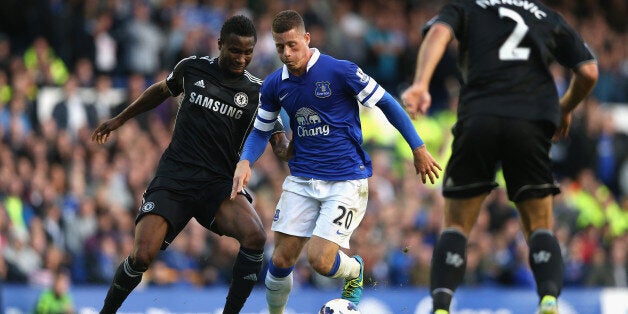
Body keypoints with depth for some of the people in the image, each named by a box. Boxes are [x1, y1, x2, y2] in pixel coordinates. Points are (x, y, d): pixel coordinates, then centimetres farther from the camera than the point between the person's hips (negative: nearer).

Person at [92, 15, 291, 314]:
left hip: (219, 184, 0)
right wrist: (119, 119, 32)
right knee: (142, 255, -18)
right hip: (173, 177, 0)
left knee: (255, 236, -30)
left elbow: (282, 146, -1)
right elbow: (162, 90, 25)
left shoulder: (257, 93, 2)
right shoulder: (192, 68, 5)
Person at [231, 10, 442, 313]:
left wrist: (418, 149, -3)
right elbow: (261, 131, 15)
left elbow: (387, 104, -5)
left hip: (346, 182, -4)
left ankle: (354, 271, 21)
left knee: (320, 260, -15)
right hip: (301, 181, 5)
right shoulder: (274, 85, 2)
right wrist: (245, 162, -6)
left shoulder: (340, 71, -14)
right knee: (281, 259, -3)